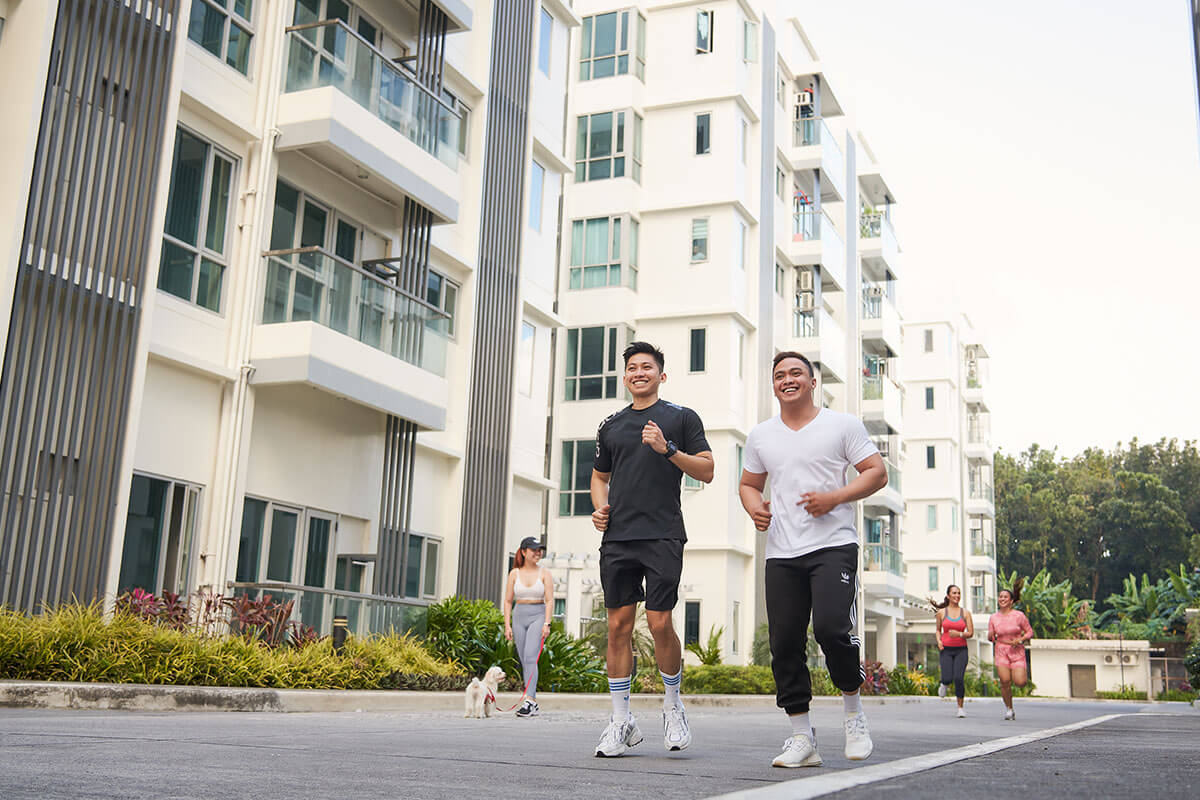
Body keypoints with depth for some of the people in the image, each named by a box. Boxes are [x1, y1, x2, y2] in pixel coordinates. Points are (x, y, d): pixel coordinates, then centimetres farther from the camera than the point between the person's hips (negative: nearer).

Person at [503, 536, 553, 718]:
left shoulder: (544, 573, 2)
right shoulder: (514, 573, 7)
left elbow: (549, 601, -2)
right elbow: (508, 601, 8)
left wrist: (546, 623, -12)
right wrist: (507, 625, 1)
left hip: (538, 616, -3)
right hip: (519, 616, 3)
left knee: (530, 657, -18)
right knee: (524, 661, 4)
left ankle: (529, 701, -25)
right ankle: (534, 705, 10)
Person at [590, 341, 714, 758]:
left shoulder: (681, 417, 7)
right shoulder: (611, 425, 18)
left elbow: (706, 471, 3)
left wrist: (668, 449, -12)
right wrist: (599, 506, 8)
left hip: (663, 536, -4)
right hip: (617, 536, 4)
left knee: (659, 622, -9)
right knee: (618, 625, 1)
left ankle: (673, 703, 16)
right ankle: (621, 721, 8)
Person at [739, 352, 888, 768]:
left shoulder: (842, 424, 4)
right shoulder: (761, 436, 14)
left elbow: (877, 473, 3)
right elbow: (749, 484, 24)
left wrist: (834, 498, -12)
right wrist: (755, 508, 1)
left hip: (833, 545, -4)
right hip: (781, 553, 4)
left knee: (831, 627, -20)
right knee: (785, 642, -1)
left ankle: (853, 708, 7)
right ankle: (802, 738, 9)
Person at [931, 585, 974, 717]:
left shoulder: (965, 613, 3)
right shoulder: (941, 612, 4)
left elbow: (971, 633, 2)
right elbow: (938, 630, 17)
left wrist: (959, 634, -16)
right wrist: (939, 641, -2)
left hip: (961, 650, 0)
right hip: (946, 650, 0)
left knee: (959, 678, -15)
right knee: (948, 679, -14)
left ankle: (960, 708, 2)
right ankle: (943, 684, 25)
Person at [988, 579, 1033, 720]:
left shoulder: (1019, 615, -4)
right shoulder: (994, 618, 5)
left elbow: (1030, 632, 3)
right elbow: (990, 638, 12)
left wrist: (1020, 640, -15)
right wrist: (991, 636, -11)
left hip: (1017, 651, -2)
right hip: (1001, 652, 2)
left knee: (1020, 682, -14)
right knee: (1005, 681, -15)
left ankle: (1024, 671, 24)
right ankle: (1009, 708, 7)